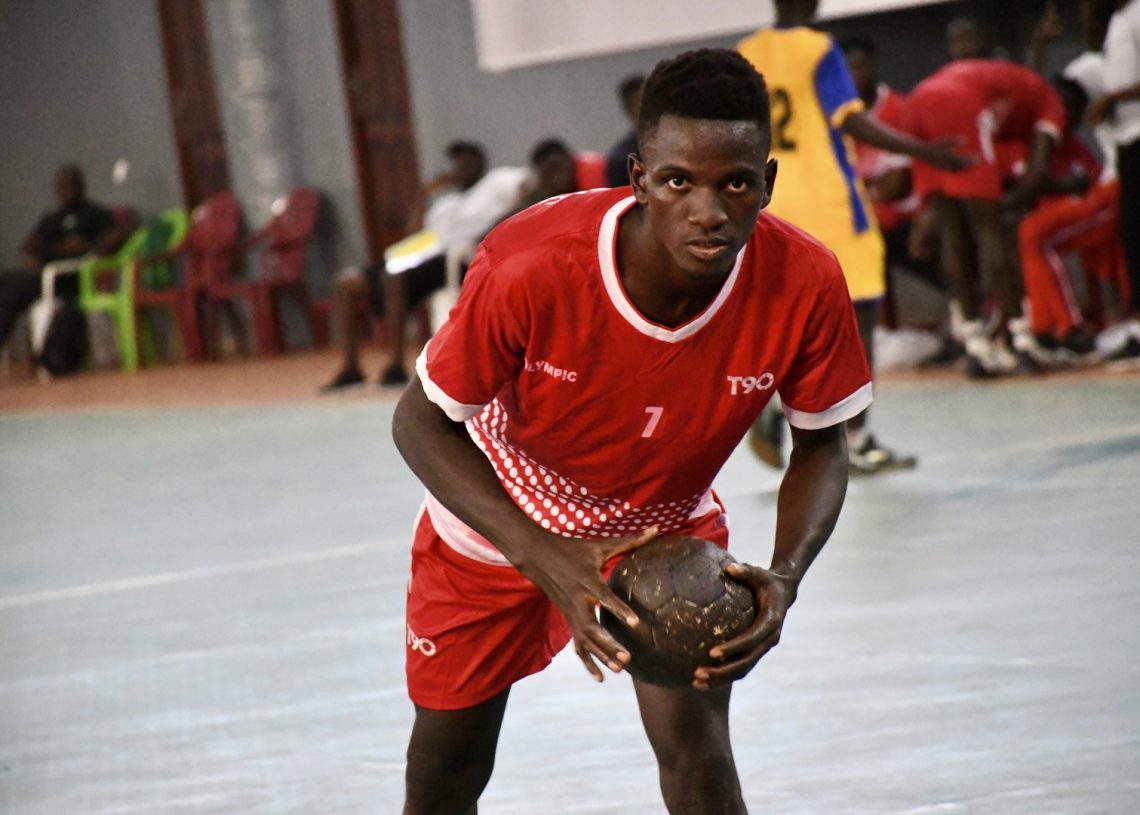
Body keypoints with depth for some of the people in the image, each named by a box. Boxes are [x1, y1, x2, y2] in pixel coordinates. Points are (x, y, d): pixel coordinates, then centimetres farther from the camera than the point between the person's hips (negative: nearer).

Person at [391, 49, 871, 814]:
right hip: (499, 521, 0)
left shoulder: (805, 284, -32)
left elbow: (821, 444, -14)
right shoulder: (530, 267, -39)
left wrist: (786, 574, -35)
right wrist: (542, 556, -39)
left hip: (670, 518, 1)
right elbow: (422, 422, -25)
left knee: (694, 739, -22)